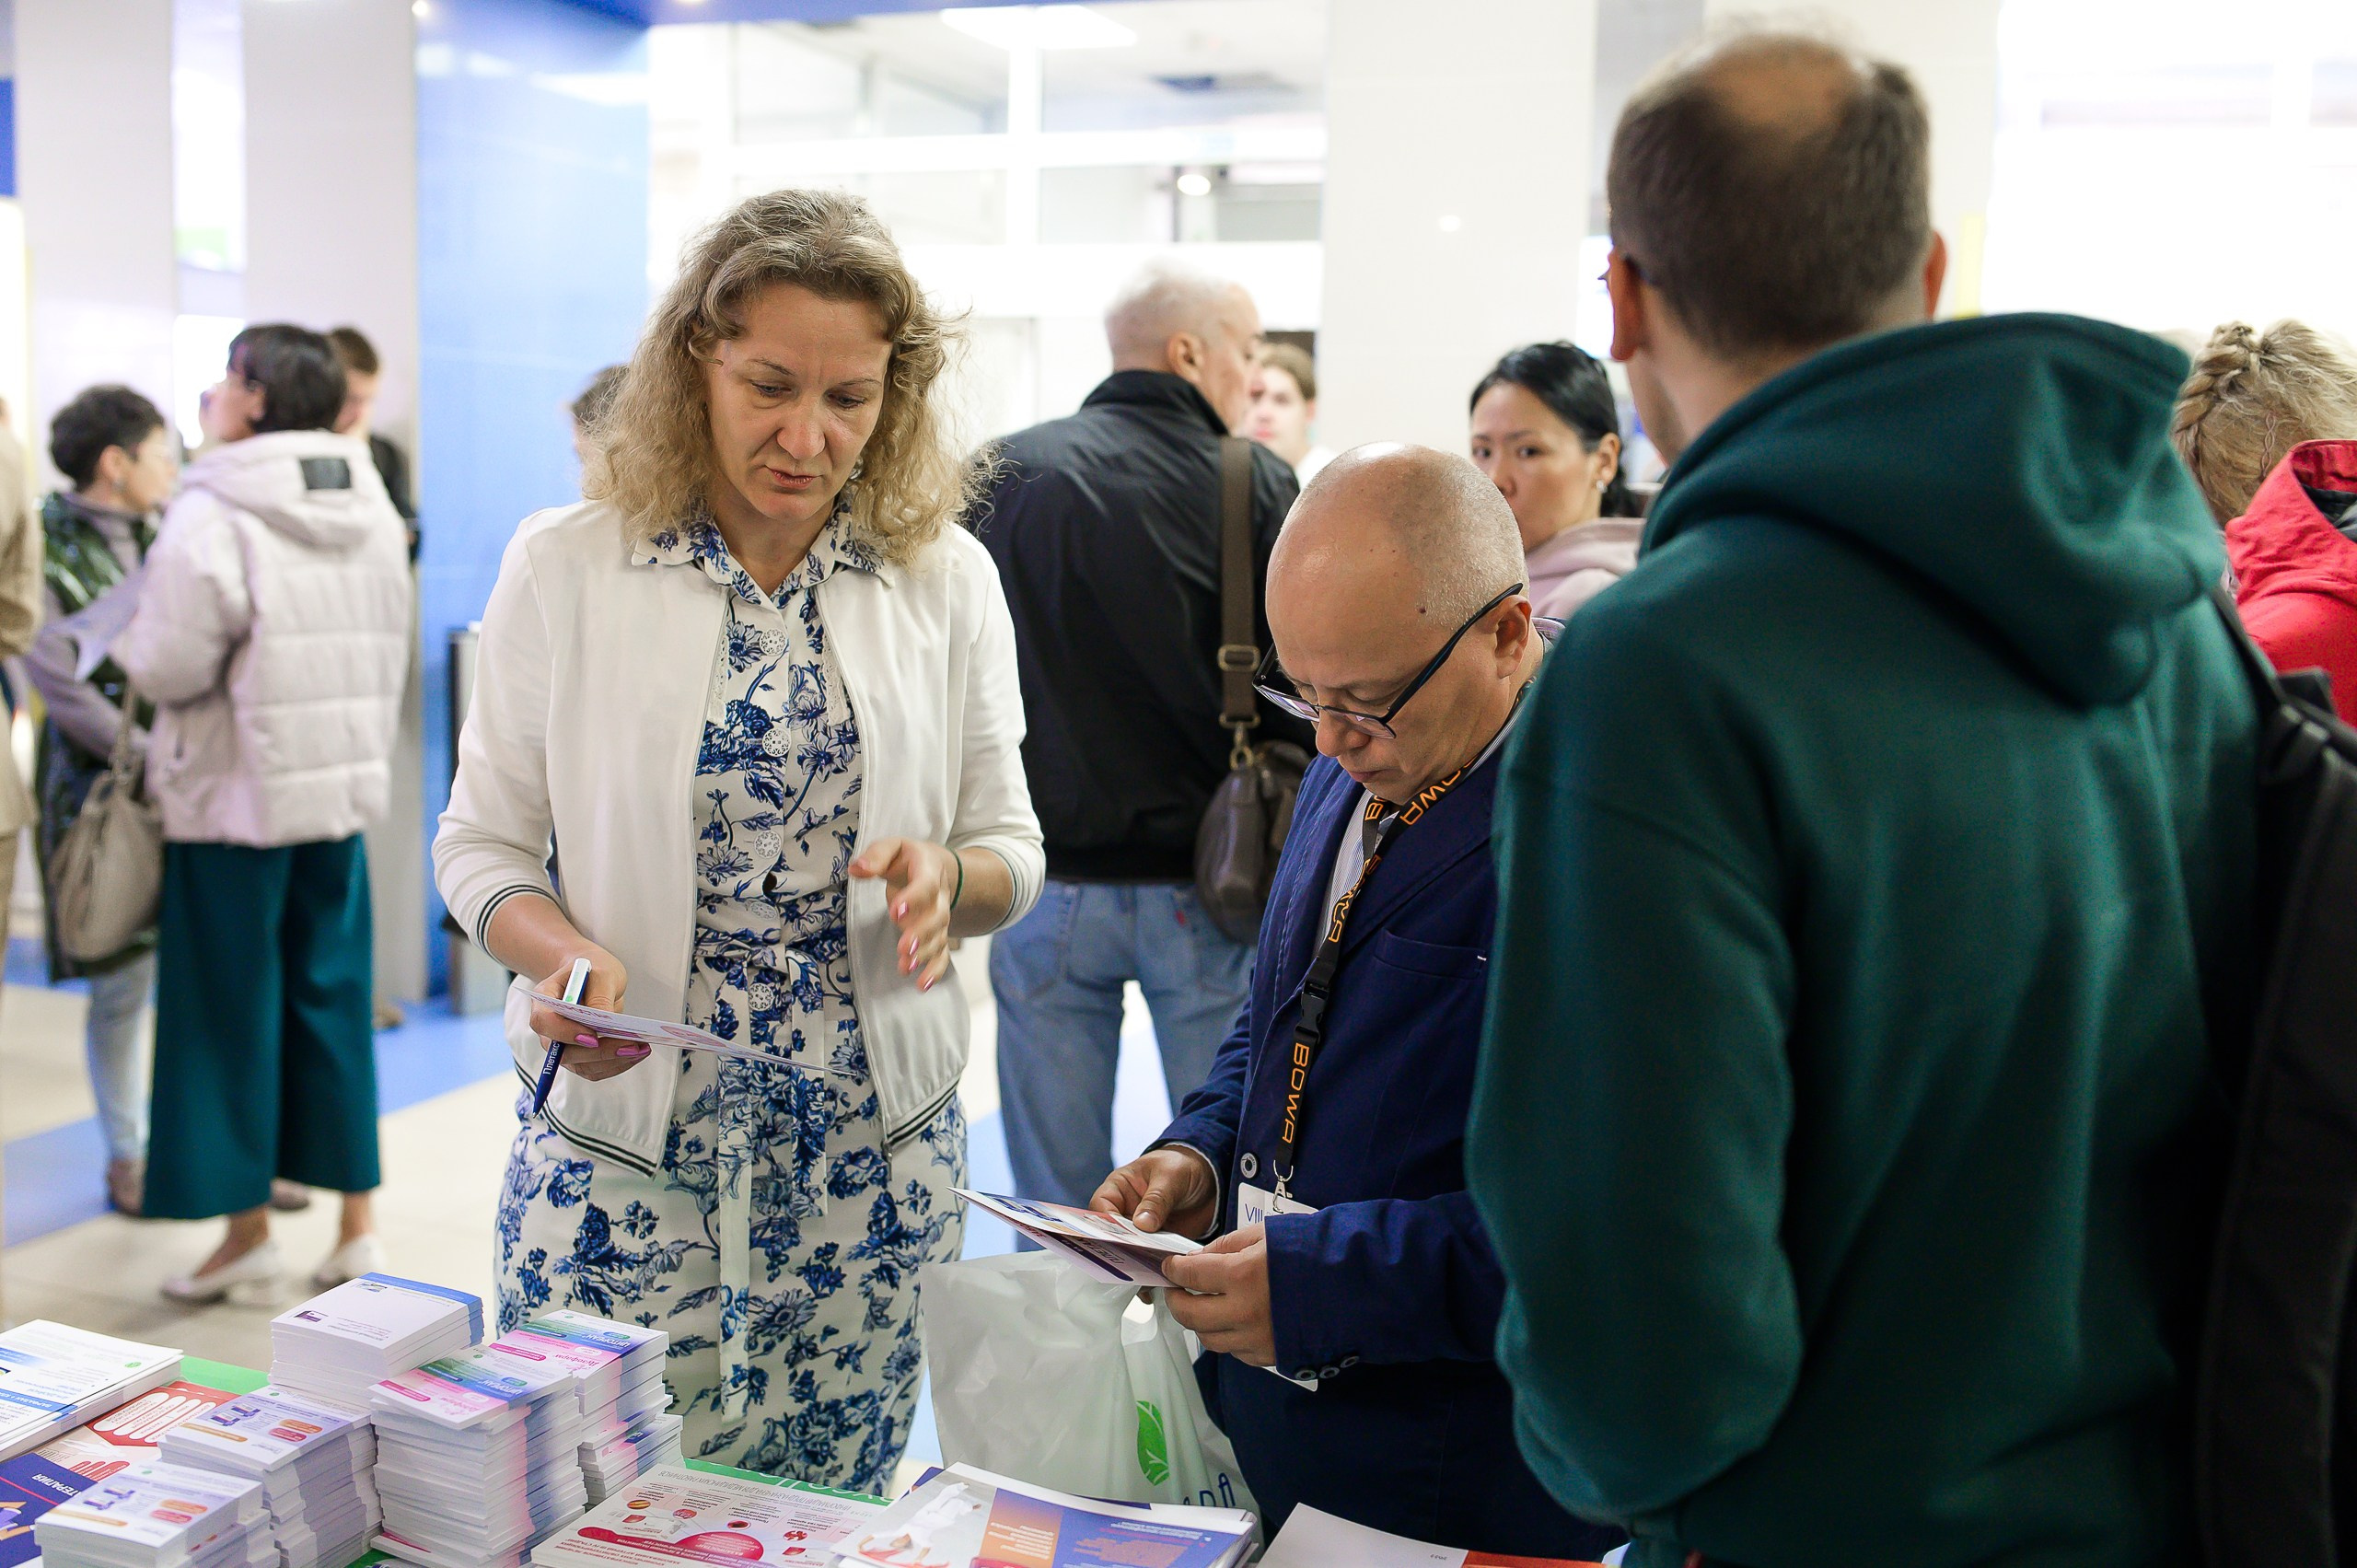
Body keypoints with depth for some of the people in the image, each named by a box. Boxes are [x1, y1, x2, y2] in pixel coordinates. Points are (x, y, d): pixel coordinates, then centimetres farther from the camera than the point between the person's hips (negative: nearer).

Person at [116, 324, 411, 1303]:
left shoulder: (211, 515, -14)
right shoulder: (374, 509, 6)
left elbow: (168, 668, -13)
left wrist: (130, 643, 6)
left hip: (234, 794, -6)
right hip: (346, 786, 6)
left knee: (232, 1010, 6)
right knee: (333, 1000, 13)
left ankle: (248, 1232, 16)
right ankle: (357, 1227, 17)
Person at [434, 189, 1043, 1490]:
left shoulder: (946, 579, 2)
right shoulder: (562, 566, -2)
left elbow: (1011, 854, 6)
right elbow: (482, 844, 2)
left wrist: (947, 874, -17)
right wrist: (566, 957, -18)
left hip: (877, 1151, 2)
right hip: (619, 1129, -1)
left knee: (825, 1520, 10)